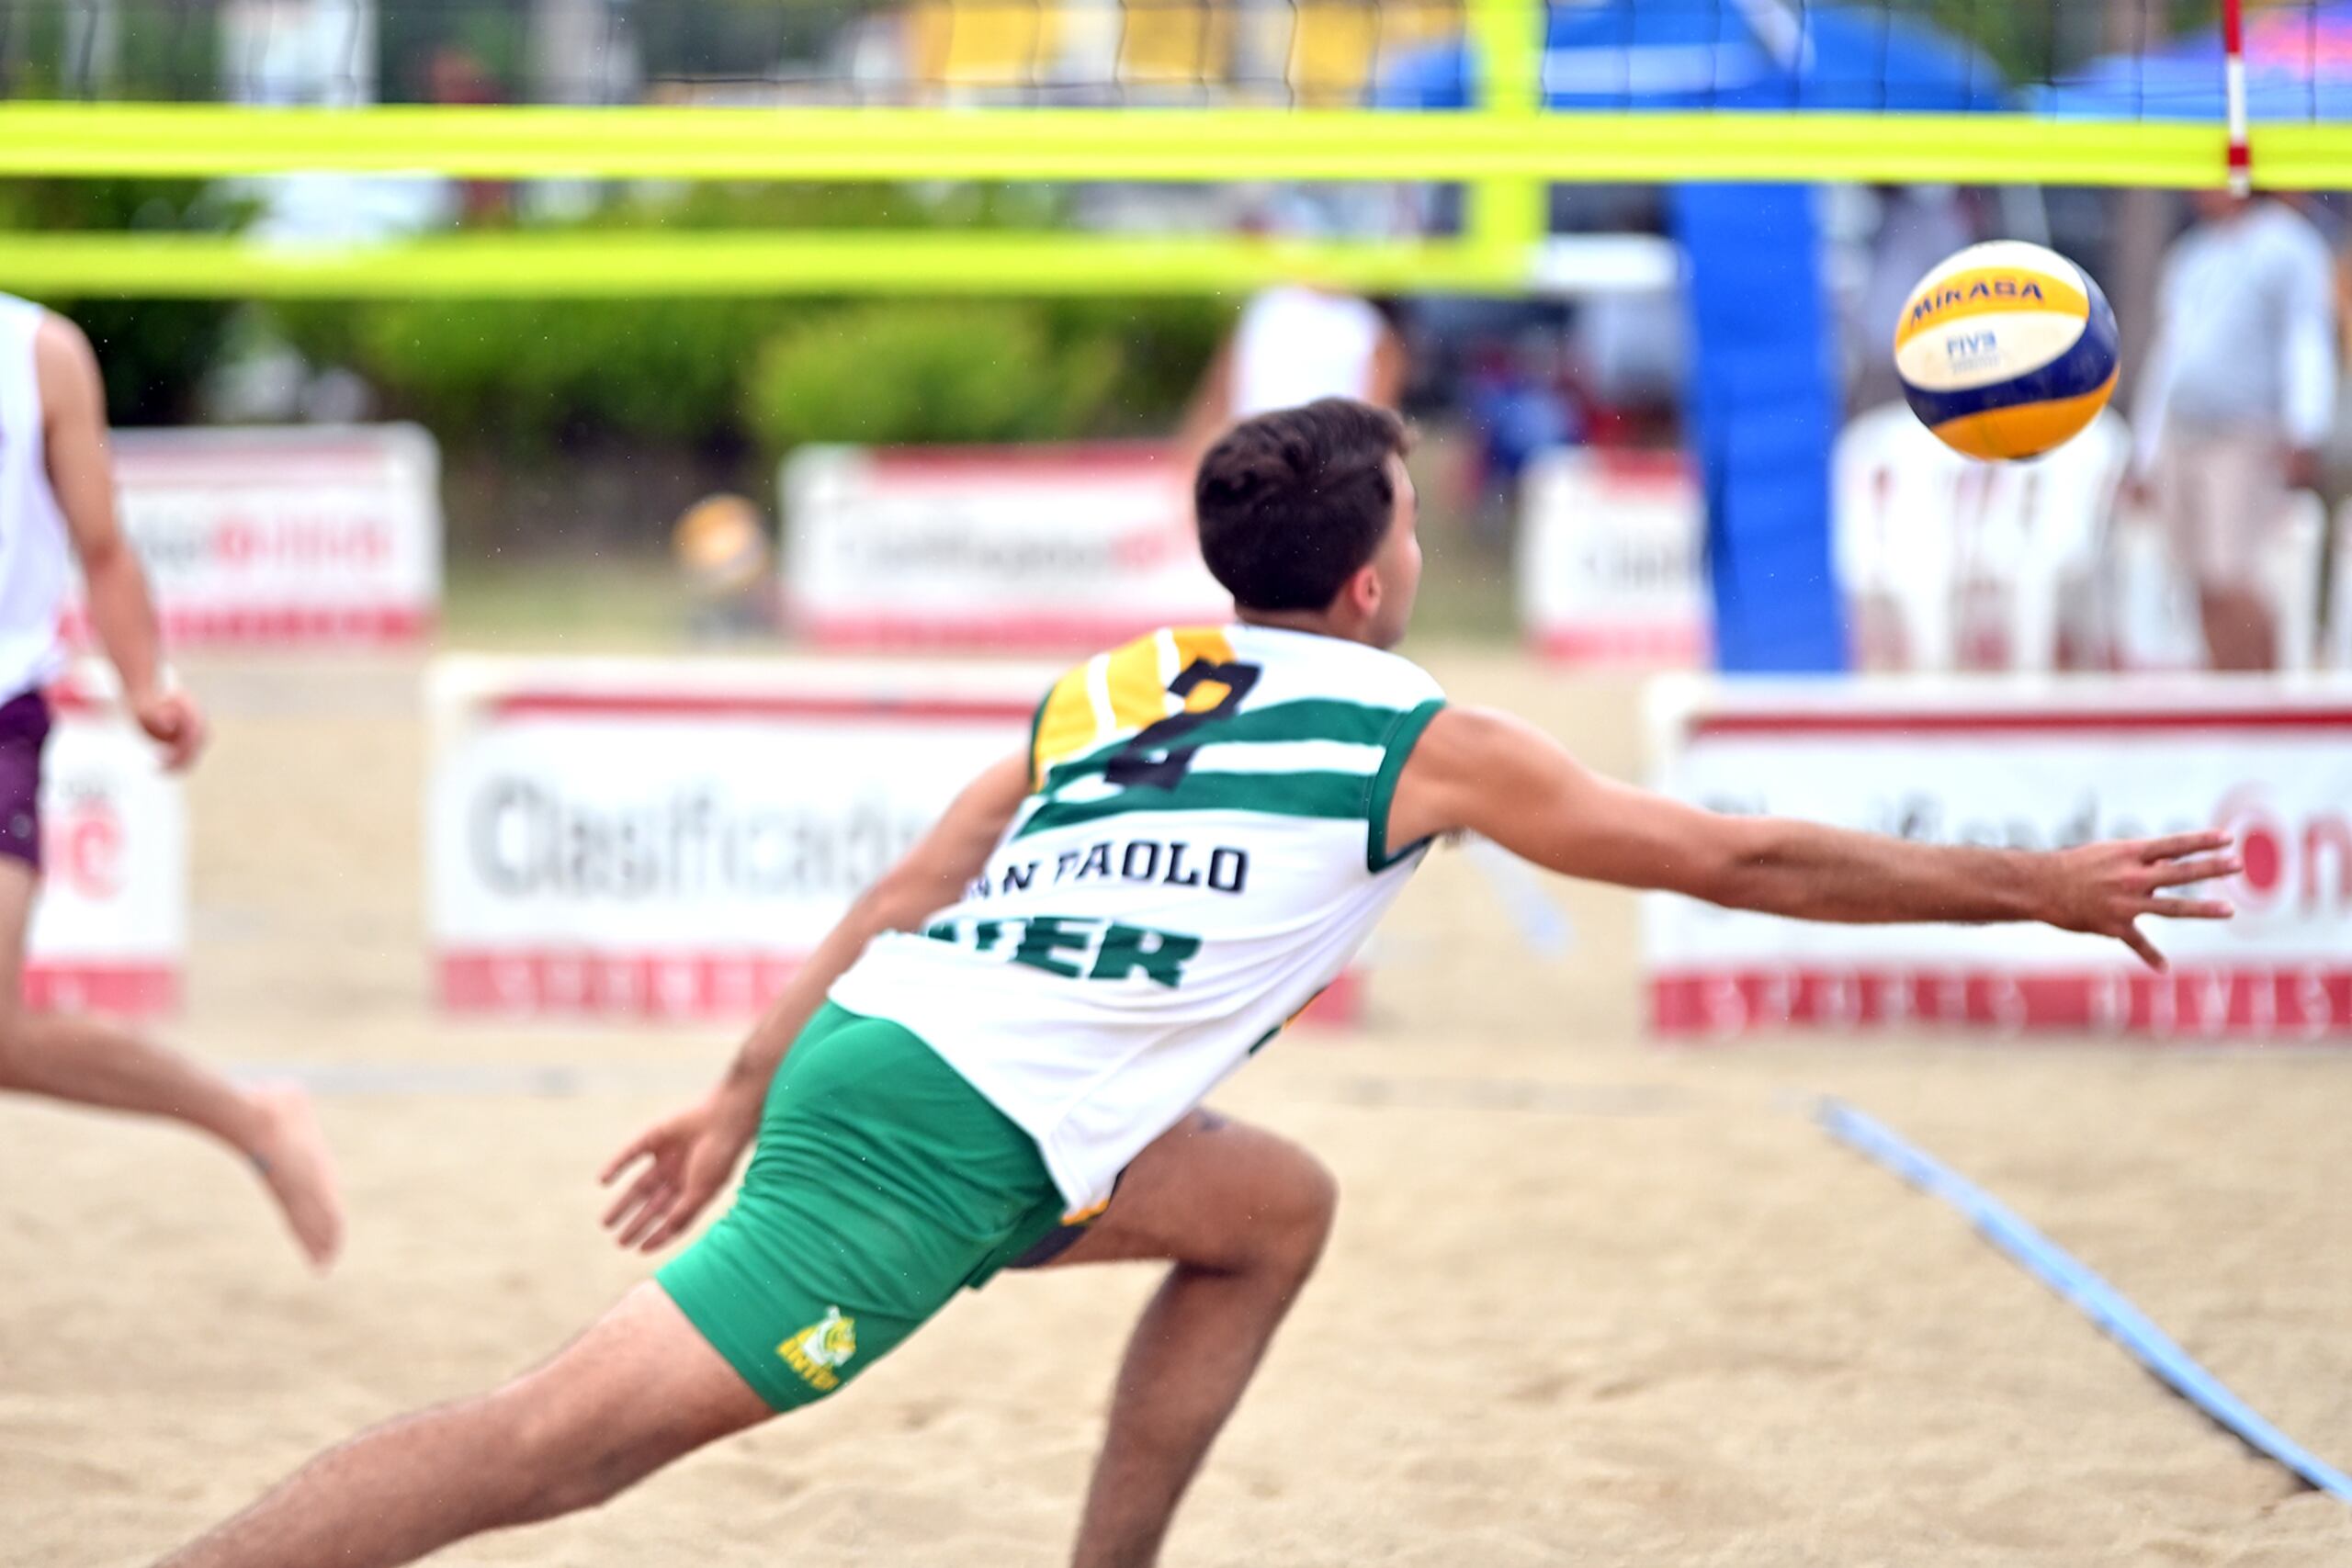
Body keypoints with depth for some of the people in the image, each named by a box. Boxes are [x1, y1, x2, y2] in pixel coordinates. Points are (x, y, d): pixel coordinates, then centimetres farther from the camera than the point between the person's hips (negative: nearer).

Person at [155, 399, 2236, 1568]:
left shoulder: (1113, 691, 24)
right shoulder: (1419, 742, 7)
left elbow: (904, 900, 22)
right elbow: (1744, 862, 13)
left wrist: (741, 1103, 24)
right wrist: (2045, 887, 22)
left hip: (866, 1052, 8)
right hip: (953, 1132, -8)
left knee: (1276, 1209, 24)